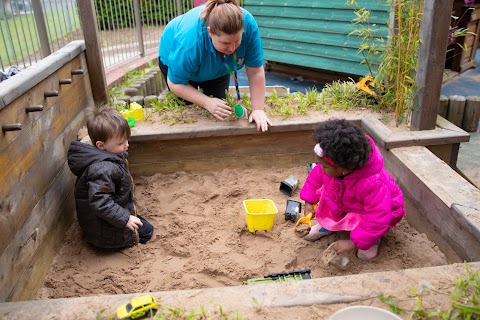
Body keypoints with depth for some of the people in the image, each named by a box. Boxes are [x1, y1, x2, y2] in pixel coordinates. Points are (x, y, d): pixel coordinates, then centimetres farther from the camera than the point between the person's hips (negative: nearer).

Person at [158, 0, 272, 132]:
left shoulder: (248, 24, -37)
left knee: (219, 108, 1)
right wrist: (207, 102, -40)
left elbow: (256, 71, -29)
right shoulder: (189, 42, -44)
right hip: (176, 57, -2)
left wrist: (258, 109, -33)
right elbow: (175, 83, -30)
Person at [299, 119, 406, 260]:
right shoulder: (333, 166, -28)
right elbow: (316, 176, -5)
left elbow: (378, 221, -39)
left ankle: (373, 239, -1)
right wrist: (309, 202, -9)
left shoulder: (373, 184, -45)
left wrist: (352, 243, -33)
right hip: (351, 204, 6)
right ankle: (329, 224, 9)